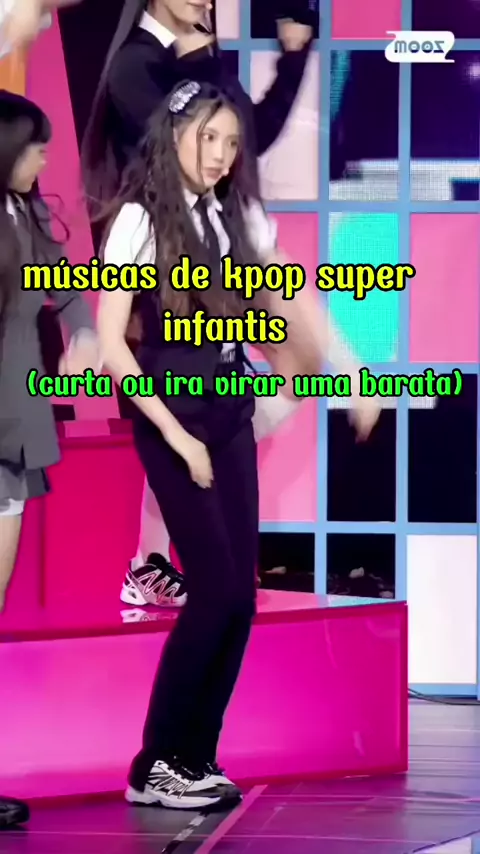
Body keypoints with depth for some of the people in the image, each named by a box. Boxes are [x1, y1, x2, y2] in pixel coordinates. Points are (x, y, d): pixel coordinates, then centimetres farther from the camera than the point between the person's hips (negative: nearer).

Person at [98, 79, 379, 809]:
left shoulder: (239, 215, 6)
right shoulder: (140, 220, -10)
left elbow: (290, 300, 15)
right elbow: (111, 344, -13)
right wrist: (176, 434, -15)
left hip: (232, 410, 6)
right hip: (171, 414, -6)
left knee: (240, 594, 3)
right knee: (216, 589, -11)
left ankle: (194, 759, 13)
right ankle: (156, 766, 0)